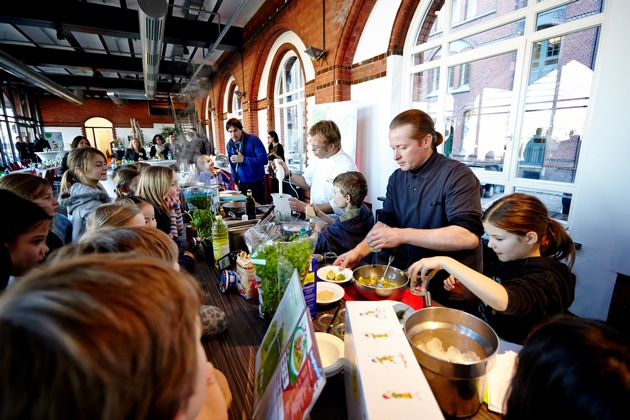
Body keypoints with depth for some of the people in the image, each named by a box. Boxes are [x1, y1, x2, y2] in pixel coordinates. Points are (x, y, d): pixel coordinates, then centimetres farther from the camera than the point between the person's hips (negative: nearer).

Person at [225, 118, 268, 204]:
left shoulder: (253, 140, -12)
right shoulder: (229, 145, 7)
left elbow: (264, 159, -20)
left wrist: (243, 159, -21)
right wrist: (235, 180, 12)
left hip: (256, 183, -5)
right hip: (241, 184, 5)